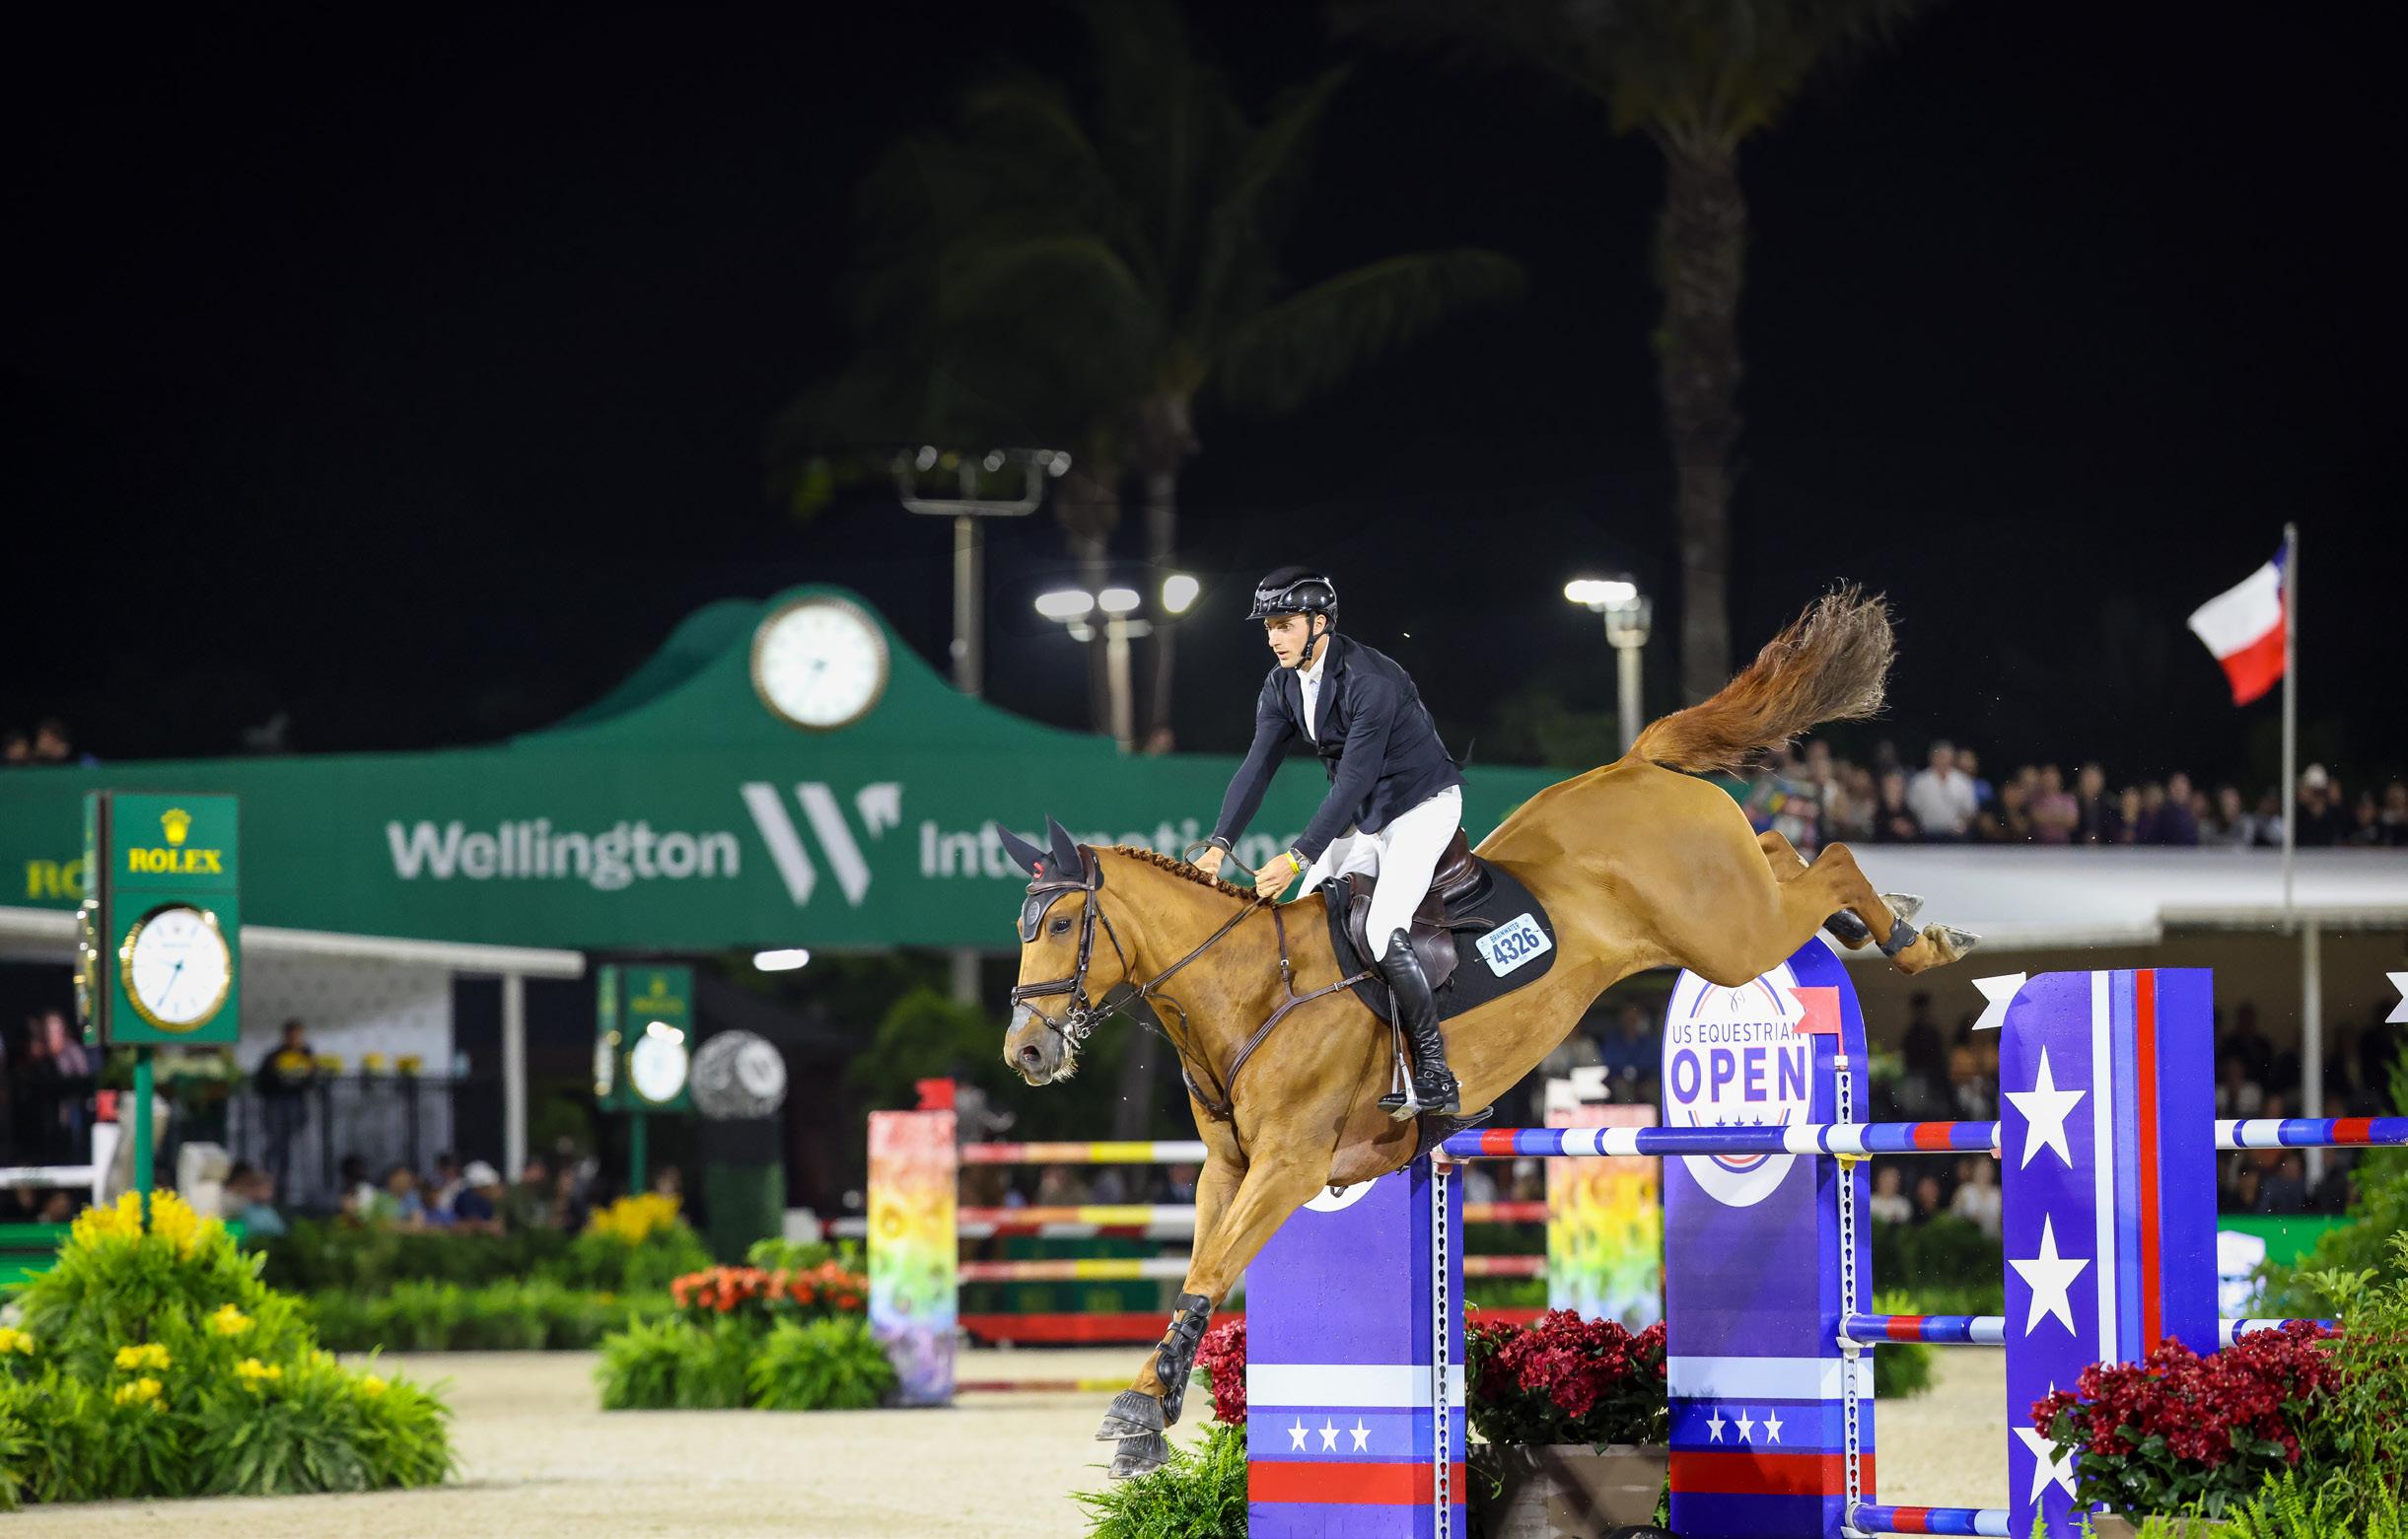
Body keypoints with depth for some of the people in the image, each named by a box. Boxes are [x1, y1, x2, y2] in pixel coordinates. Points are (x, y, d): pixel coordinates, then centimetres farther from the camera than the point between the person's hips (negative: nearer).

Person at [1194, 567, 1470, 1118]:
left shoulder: (1370, 681, -28)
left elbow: (1353, 780, -32)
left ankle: (1435, 1076, -18)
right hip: (1361, 819, 9)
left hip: (1421, 806, -9)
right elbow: (1257, 767, -3)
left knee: (1381, 931, -25)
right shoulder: (1283, 686, -2)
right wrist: (1220, 845, -16)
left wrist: (1298, 859, -36)